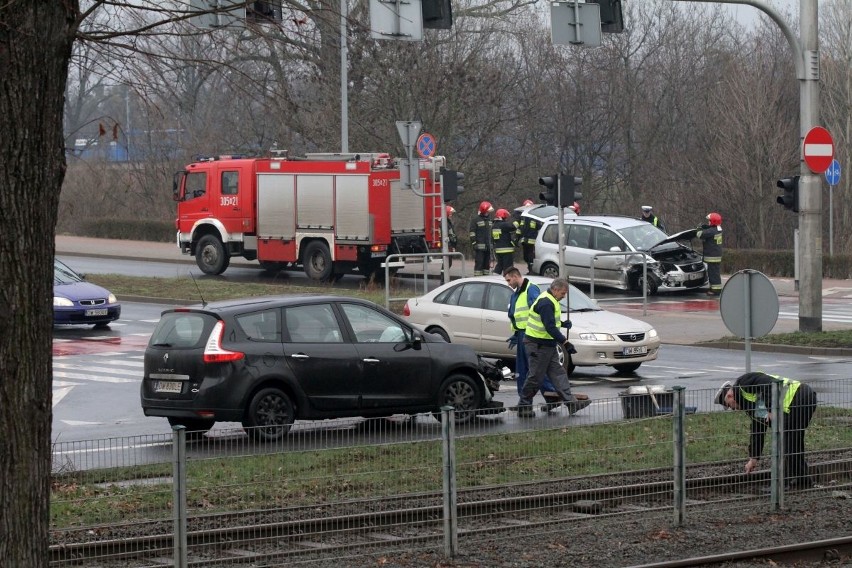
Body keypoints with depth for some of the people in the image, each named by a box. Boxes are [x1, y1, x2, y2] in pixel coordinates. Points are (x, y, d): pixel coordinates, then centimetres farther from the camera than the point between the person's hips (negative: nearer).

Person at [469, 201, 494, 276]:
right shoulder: (476, 220, -7)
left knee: (487, 264, 10)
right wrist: (474, 244, -16)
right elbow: (472, 233, -10)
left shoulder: (489, 220, 16)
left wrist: (491, 244, 21)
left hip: (487, 246, 7)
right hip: (479, 246, -7)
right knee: (479, 264, -9)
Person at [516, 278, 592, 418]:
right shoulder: (546, 303, -20)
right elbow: (550, 327, -27)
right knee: (536, 377, -4)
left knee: (558, 373, 5)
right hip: (538, 345, -10)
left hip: (548, 345, 10)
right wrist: (565, 342, -28)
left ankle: (571, 402, 3)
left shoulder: (551, 301, 14)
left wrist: (564, 323, 10)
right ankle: (523, 407, 5)